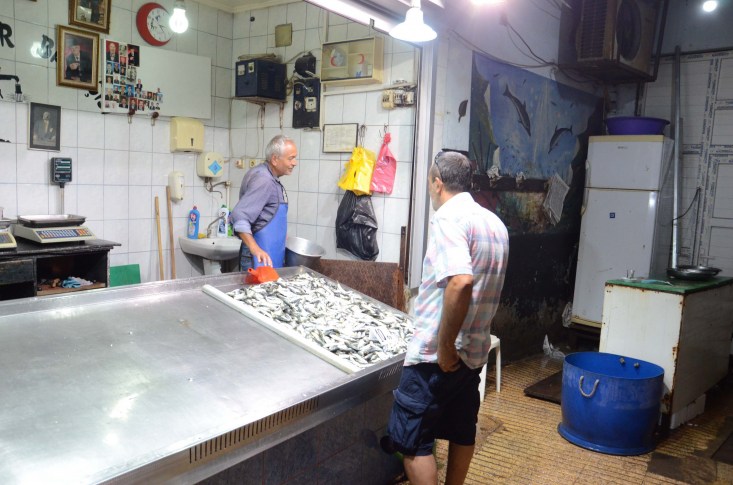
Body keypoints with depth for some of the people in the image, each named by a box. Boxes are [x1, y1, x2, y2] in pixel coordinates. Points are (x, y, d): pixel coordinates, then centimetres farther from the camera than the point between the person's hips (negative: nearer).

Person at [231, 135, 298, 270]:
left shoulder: (270, 178, 12)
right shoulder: (263, 179, -18)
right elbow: (239, 216, -27)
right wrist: (255, 249, -36)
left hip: (272, 255, 10)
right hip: (262, 258, -10)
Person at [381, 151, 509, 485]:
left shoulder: (448, 219, -17)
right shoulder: (494, 222, 11)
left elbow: (460, 282, -33)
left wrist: (444, 345, -24)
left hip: (436, 354, -9)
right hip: (474, 350, 9)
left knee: (412, 440, 2)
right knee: (462, 431, 20)